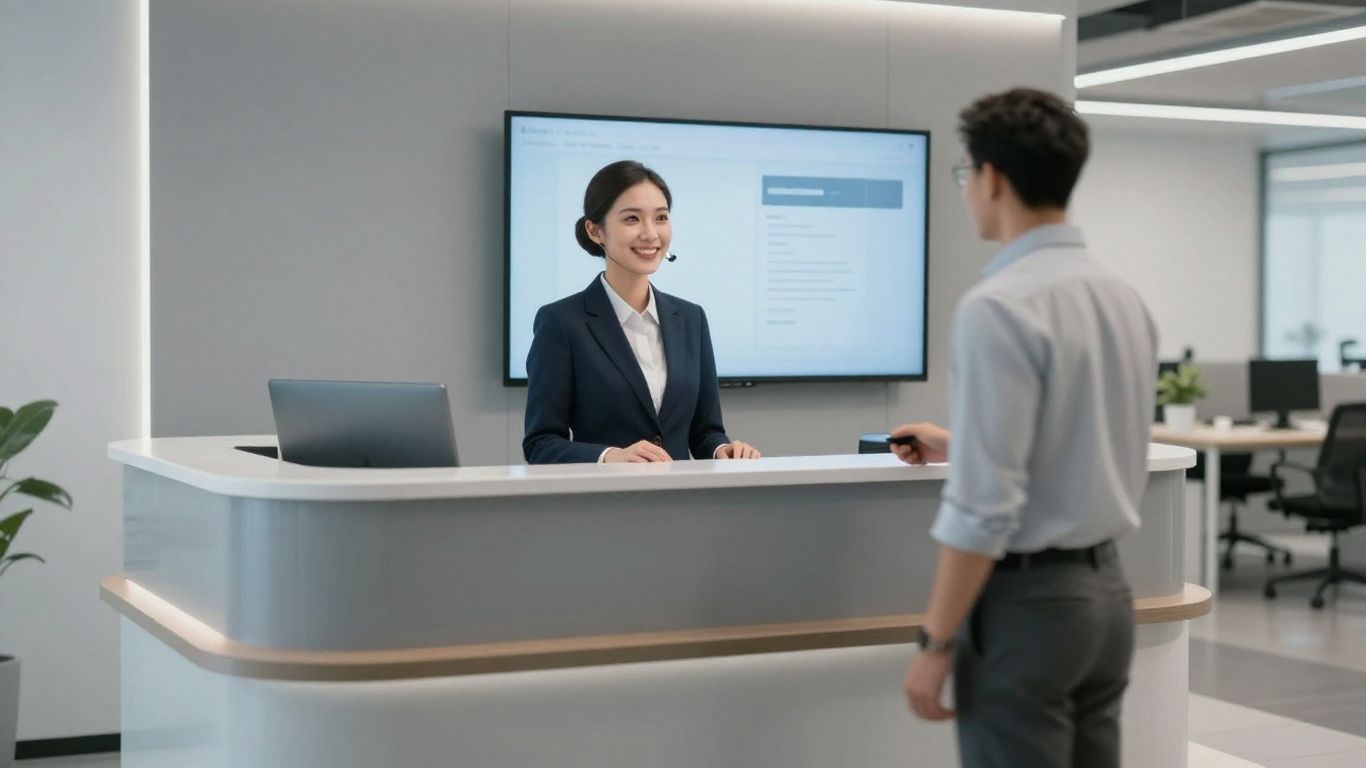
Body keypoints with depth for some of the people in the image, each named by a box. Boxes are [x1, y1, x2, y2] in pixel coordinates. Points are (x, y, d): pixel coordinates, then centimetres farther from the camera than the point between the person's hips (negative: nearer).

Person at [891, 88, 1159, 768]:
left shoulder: (999, 307, -19)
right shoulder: (1124, 296, 8)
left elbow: (984, 507, -22)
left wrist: (937, 642, -15)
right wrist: (958, 446, 29)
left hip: (1026, 602, -8)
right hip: (1104, 588, 8)